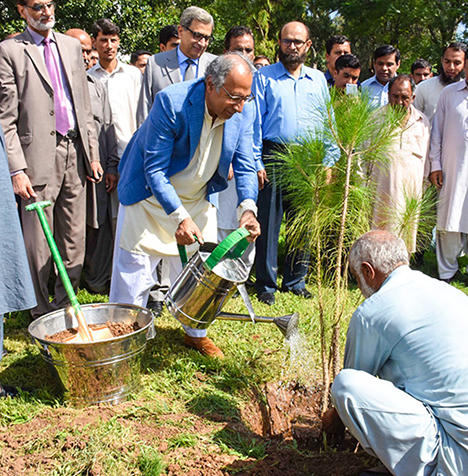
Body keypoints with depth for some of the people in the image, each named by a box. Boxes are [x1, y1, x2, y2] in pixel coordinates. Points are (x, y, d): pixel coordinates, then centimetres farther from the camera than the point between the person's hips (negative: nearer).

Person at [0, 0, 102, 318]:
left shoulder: (71, 45, 15)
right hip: (40, 156, -5)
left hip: (75, 152, 5)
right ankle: (42, 312, 17)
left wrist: (93, 154, 11)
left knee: (75, 238, 10)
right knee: (38, 241, 2)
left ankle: (65, 305, 24)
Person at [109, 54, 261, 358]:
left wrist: (247, 208, -26)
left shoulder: (244, 111, -13)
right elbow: (155, 170, -26)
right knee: (135, 274, 1)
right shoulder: (171, 103, -28)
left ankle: (196, 333, 32)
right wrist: (180, 217, -36)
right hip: (151, 199, -4)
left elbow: (244, 165, -8)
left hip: (199, 200, 5)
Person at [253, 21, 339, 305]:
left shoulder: (319, 79, 14)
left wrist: (328, 161, 4)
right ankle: (266, 284, 10)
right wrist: (256, 162, -8)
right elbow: (254, 122, 0)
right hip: (274, 155, -3)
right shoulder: (264, 77, 5)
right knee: (269, 221, -2)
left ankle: (296, 280, 20)